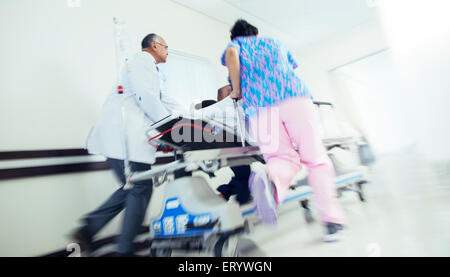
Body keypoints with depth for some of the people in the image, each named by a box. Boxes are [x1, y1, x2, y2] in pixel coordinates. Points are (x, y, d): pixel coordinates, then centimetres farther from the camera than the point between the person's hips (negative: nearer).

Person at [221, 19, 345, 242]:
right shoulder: (276, 43, 36)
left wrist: (237, 91, 8)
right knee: (315, 157, 1)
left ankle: (271, 180, -32)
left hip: (260, 105, -1)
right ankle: (332, 220, -4)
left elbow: (231, 54, 2)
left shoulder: (236, 44, 27)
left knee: (283, 156, 1)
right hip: (295, 98, 2)